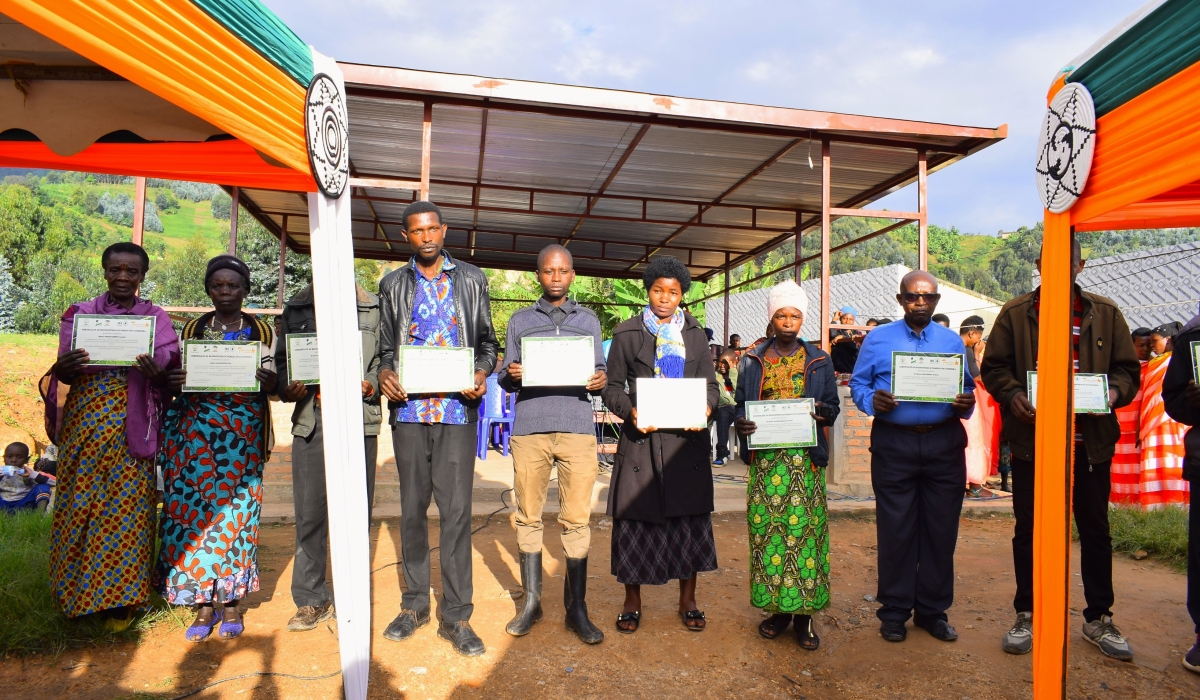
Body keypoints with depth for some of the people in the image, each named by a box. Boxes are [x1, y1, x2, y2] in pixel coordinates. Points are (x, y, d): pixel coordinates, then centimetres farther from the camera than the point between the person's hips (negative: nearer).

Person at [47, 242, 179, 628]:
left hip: (132, 423, -1)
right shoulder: (79, 314, 9)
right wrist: (64, 367, -17)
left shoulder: (156, 318, 6)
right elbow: (63, 372, 6)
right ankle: (75, 593, 21)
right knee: (78, 503, 4)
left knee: (127, 505, -1)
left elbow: (169, 374, 1)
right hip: (85, 419, 2)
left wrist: (154, 371, -21)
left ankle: (119, 596, 10)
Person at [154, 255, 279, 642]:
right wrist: (171, 381, -13)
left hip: (242, 432, -1)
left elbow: (274, 379, 4)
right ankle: (202, 603, 8)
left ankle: (230, 600, 10)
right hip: (194, 429, 2)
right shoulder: (191, 330, 11)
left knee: (235, 508, -2)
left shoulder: (262, 331, 7)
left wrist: (265, 380, -19)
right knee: (193, 507, -3)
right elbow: (173, 378, 11)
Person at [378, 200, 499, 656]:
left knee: (456, 509, -3)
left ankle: (456, 616, 6)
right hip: (409, 409, 2)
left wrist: (482, 372, -10)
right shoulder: (393, 285, 14)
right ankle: (415, 604, 24)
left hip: (457, 409, -2)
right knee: (413, 507, 10)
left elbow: (486, 341, 10)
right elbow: (387, 346, 15)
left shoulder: (471, 280, 9)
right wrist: (385, 372, -6)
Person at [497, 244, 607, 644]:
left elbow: (598, 372, 14)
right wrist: (510, 376, -10)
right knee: (528, 517, 5)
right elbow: (505, 378, 12)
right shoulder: (520, 321, 15)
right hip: (529, 430, 1)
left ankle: (576, 608, 9)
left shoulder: (588, 320, 16)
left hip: (577, 430, 0)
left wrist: (600, 381, -8)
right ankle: (531, 601, 17)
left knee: (576, 520, -1)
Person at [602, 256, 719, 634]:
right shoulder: (627, 334, 7)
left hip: (686, 439, 2)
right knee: (636, 518, 1)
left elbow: (710, 385, 12)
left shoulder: (695, 335, 13)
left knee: (689, 517, 5)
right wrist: (631, 411, -15)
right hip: (641, 438, -2)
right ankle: (632, 602, 17)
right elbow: (613, 387, 4)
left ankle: (688, 601, 21)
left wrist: (704, 409, -10)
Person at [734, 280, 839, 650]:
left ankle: (804, 612, 9)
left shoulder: (819, 360, 10)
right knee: (766, 528, 1)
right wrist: (741, 422, -10)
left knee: (805, 528, -3)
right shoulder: (753, 360, 10)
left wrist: (823, 412, -12)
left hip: (806, 457, 0)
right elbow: (740, 404, 11)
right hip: (766, 457, 1)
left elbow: (833, 407, 11)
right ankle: (777, 608, 15)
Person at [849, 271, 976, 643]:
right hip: (893, 442, -2)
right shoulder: (877, 339, 7)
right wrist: (873, 401, -17)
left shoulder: (953, 341, 13)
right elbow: (857, 384, 3)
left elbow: (968, 390, 11)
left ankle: (933, 610, 22)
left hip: (945, 443, 2)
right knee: (895, 529, 3)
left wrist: (966, 404, -11)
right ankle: (894, 611, 16)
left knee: (941, 529, 7)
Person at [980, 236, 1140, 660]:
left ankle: (1099, 619, 26)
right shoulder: (1015, 314, 4)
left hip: (1090, 441, 2)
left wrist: (1115, 391, -13)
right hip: (1031, 439, -1)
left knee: (1095, 530, 10)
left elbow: (1127, 368, 8)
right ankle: (1026, 616, 20)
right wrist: (1012, 395, -16)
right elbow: (993, 366, 2)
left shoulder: (1105, 314, 8)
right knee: (1029, 529, 7)